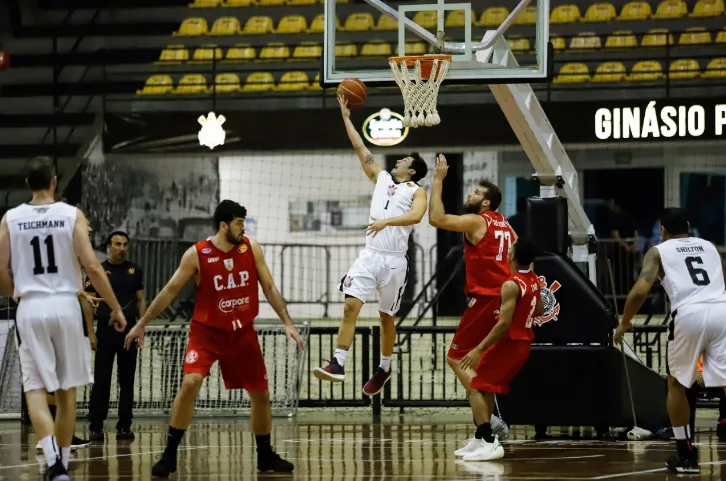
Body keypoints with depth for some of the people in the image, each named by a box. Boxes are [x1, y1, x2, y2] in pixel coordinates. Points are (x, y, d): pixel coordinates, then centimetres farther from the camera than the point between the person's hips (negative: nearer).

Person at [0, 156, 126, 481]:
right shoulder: (72, 215, -2)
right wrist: (116, 307, 0)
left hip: (31, 308, 0)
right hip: (65, 305, 0)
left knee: (35, 389, 1)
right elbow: (92, 267, -9)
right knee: (66, 390, 13)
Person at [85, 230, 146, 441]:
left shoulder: (135, 270, 8)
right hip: (106, 331, -3)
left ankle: (124, 426, 10)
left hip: (129, 331, 3)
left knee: (127, 381, 5)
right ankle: (96, 426, 0)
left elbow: (141, 300, 12)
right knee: (101, 381, -2)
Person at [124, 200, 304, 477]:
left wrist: (287, 323, -5)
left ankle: (265, 456, 27)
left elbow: (269, 288, 2)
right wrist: (141, 324, -3)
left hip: (243, 332, 4)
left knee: (261, 394, 8)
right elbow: (170, 291, -5)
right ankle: (170, 455, -15)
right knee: (190, 383, -24)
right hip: (207, 331, -4)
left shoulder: (252, 249, -5)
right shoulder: (197, 255, -13)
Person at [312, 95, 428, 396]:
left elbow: (415, 216, -20)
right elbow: (360, 149, 18)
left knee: (386, 316, 7)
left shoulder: (417, 191, 0)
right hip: (370, 255, 4)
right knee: (350, 305, -11)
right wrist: (346, 117, 17)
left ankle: (384, 369, 23)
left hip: (394, 260, -4)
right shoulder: (381, 178, 16)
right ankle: (338, 365, -16)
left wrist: (386, 222, -33)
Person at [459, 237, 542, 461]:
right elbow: (539, 311, 19)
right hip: (524, 343, 9)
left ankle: (489, 443, -17)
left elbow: (504, 323, -27)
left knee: (476, 389, -6)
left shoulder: (511, 285, -22)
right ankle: (482, 438, 25)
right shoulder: (533, 279, 5)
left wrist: (479, 349, -26)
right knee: (487, 388, 22)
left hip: (508, 343, -9)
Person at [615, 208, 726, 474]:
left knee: (677, 384, 20)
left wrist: (624, 323, 16)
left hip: (689, 314, -2)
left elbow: (640, 290, 2)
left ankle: (686, 456, 21)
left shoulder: (658, 251, 16)